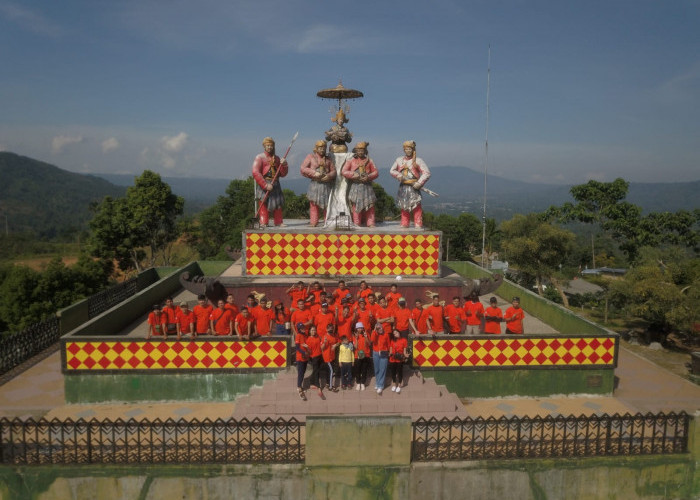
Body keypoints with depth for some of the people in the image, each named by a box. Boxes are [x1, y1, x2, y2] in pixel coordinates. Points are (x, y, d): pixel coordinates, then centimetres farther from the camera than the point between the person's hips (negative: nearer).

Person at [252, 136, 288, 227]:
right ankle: (263, 223, -1)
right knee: (264, 203, -6)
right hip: (263, 184, -5)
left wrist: (284, 165, -8)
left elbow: (282, 174, 12)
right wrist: (265, 185, -21)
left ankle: (278, 222, 15)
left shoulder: (277, 158, 14)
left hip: (275, 185, 5)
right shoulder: (259, 157, -3)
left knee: (278, 203, 7)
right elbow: (255, 173, -14)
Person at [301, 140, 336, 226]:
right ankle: (313, 223, 4)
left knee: (327, 204, 4)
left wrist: (328, 176, -10)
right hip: (315, 184, -2)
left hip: (327, 185, 3)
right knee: (314, 204, -2)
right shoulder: (310, 157, 6)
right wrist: (314, 173, -14)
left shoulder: (328, 159, 15)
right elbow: (303, 168, -4)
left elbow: (333, 171, 12)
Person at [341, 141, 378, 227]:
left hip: (367, 187, 1)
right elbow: (343, 171, -2)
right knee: (356, 205, -1)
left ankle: (370, 223, 2)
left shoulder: (369, 161, 11)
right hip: (355, 187, -1)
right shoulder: (351, 161, 7)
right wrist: (354, 175, -13)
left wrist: (368, 177, -10)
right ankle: (356, 224, 5)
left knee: (370, 205, -2)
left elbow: (375, 172, 8)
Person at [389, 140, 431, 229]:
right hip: (403, 187, 4)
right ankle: (404, 224, 18)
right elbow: (392, 171, 16)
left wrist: (419, 184, -17)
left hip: (413, 187, -4)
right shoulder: (399, 160, 10)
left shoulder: (418, 161, -4)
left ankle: (418, 224, -3)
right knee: (404, 207, 9)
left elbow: (427, 173, -9)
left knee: (416, 207, -7)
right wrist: (399, 176, -4)